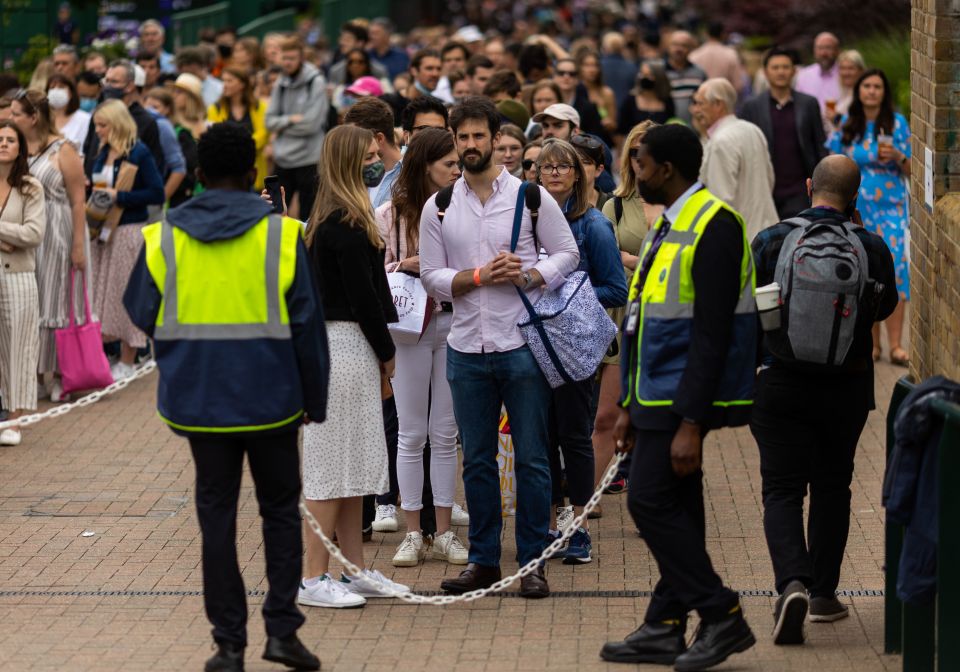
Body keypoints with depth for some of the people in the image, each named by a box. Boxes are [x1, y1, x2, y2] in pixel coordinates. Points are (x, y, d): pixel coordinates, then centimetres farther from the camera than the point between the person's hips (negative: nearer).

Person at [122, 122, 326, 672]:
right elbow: (308, 326, -4)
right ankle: (282, 627, 4)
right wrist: (316, 400, 5)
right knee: (281, 509, 13)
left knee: (217, 518, 8)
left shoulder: (164, 239, -2)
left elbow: (140, 317, 2)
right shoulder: (282, 236, -6)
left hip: (199, 403, 1)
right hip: (271, 400, -1)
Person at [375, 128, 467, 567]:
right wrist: (404, 265, -14)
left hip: (453, 323, 1)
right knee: (412, 433, 5)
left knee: (445, 433, 8)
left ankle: (443, 531, 16)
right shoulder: (390, 215, -1)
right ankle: (413, 533, 13)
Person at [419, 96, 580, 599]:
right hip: (467, 348, 3)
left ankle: (533, 562, 7)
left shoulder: (530, 196, 1)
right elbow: (431, 276, 5)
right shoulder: (438, 207, 7)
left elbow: (567, 253, 3)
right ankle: (483, 559, 17)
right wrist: (478, 277, -11)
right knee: (476, 459, 9)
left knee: (531, 457, 0)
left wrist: (528, 276, -14)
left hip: (522, 344, -3)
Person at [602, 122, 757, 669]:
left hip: (683, 398, -10)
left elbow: (711, 334, -21)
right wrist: (630, 407, 20)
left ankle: (722, 615, -6)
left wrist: (691, 424, -24)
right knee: (674, 508, 11)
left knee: (651, 501, -12)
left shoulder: (714, 226, -16)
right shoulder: (668, 225, 15)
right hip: (658, 394, 10)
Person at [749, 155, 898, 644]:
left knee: (782, 489, 0)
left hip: (779, 382, -1)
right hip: (846, 386, 1)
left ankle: (792, 582, -21)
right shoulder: (871, 247, -7)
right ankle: (823, 591, 22)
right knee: (832, 486, 17)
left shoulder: (770, 241, -8)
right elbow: (885, 306, 9)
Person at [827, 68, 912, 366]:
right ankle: (872, 342, 12)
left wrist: (898, 157, -17)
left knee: (893, 268, -12)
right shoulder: (846, 125, 7)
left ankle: (895, 344, -12)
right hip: (856, 208, 2)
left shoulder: (897, 123, 1)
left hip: (890, 207, -2)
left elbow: (911, 170, 2)